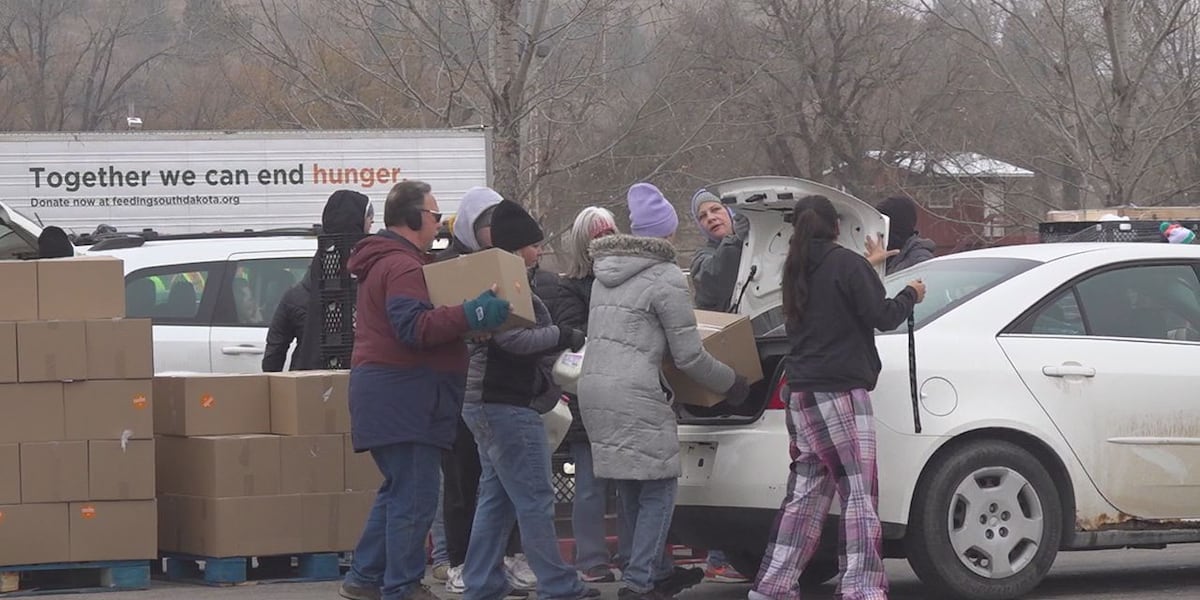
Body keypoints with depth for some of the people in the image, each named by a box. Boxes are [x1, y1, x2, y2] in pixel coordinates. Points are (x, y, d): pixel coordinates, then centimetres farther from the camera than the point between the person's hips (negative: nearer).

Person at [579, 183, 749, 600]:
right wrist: (731, 384, 8)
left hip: (593, 389, 8)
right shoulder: (666, 278, -8)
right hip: (635, 395, -8)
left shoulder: (605, 272, 15)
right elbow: (689, 356, -6)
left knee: (632, 491, 16)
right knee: (658, 488, -1)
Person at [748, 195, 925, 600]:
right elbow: (881, 316, -11)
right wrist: (911, 295, 8)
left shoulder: (797, 270, 12)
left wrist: (868, 265, 36)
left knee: (805, 495, 12)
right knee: (860, 495, -6)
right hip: (840, 393, -7)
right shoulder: (847, 264, -9)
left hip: (801, 395, 7)